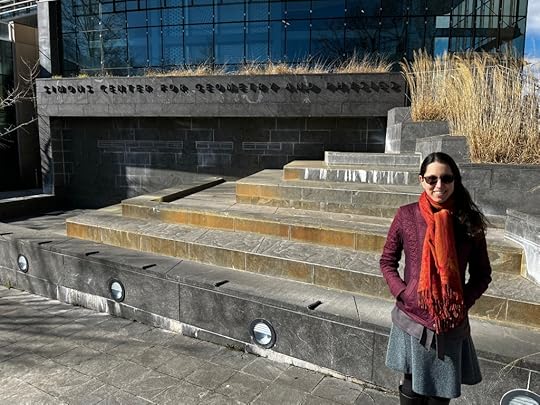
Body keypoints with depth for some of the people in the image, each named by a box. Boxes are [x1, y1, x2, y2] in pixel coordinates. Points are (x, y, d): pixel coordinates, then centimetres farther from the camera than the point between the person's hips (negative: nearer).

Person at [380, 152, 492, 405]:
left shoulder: (469, 221, -5)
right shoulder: (406, 215, -8)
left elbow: (482, 274, 3)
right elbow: (387, 261, 1)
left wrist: (463, 302, -10)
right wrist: (402, 293, -12)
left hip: (451, 324, 1)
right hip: (412, 320, -1)